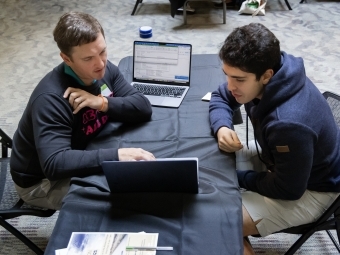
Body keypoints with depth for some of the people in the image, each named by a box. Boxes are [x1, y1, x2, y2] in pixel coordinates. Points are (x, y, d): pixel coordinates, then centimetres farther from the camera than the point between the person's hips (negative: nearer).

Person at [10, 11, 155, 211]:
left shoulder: (104, 70, -12)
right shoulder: (51, 98, -33)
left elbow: (143, 108, -15)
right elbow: (55, 164, -41)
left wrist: (103, 102, -32)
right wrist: (116, 155, -48)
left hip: (82, 154, 7)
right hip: (42, 180, -7)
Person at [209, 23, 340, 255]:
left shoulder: (289, 123, -39)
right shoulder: (261, 74, -16)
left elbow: (288, 189, -26)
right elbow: (220, 97, 1)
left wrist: (234, 176, -17)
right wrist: (222, 128, -19)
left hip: (311, 189, -8)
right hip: (282, 159, 8)